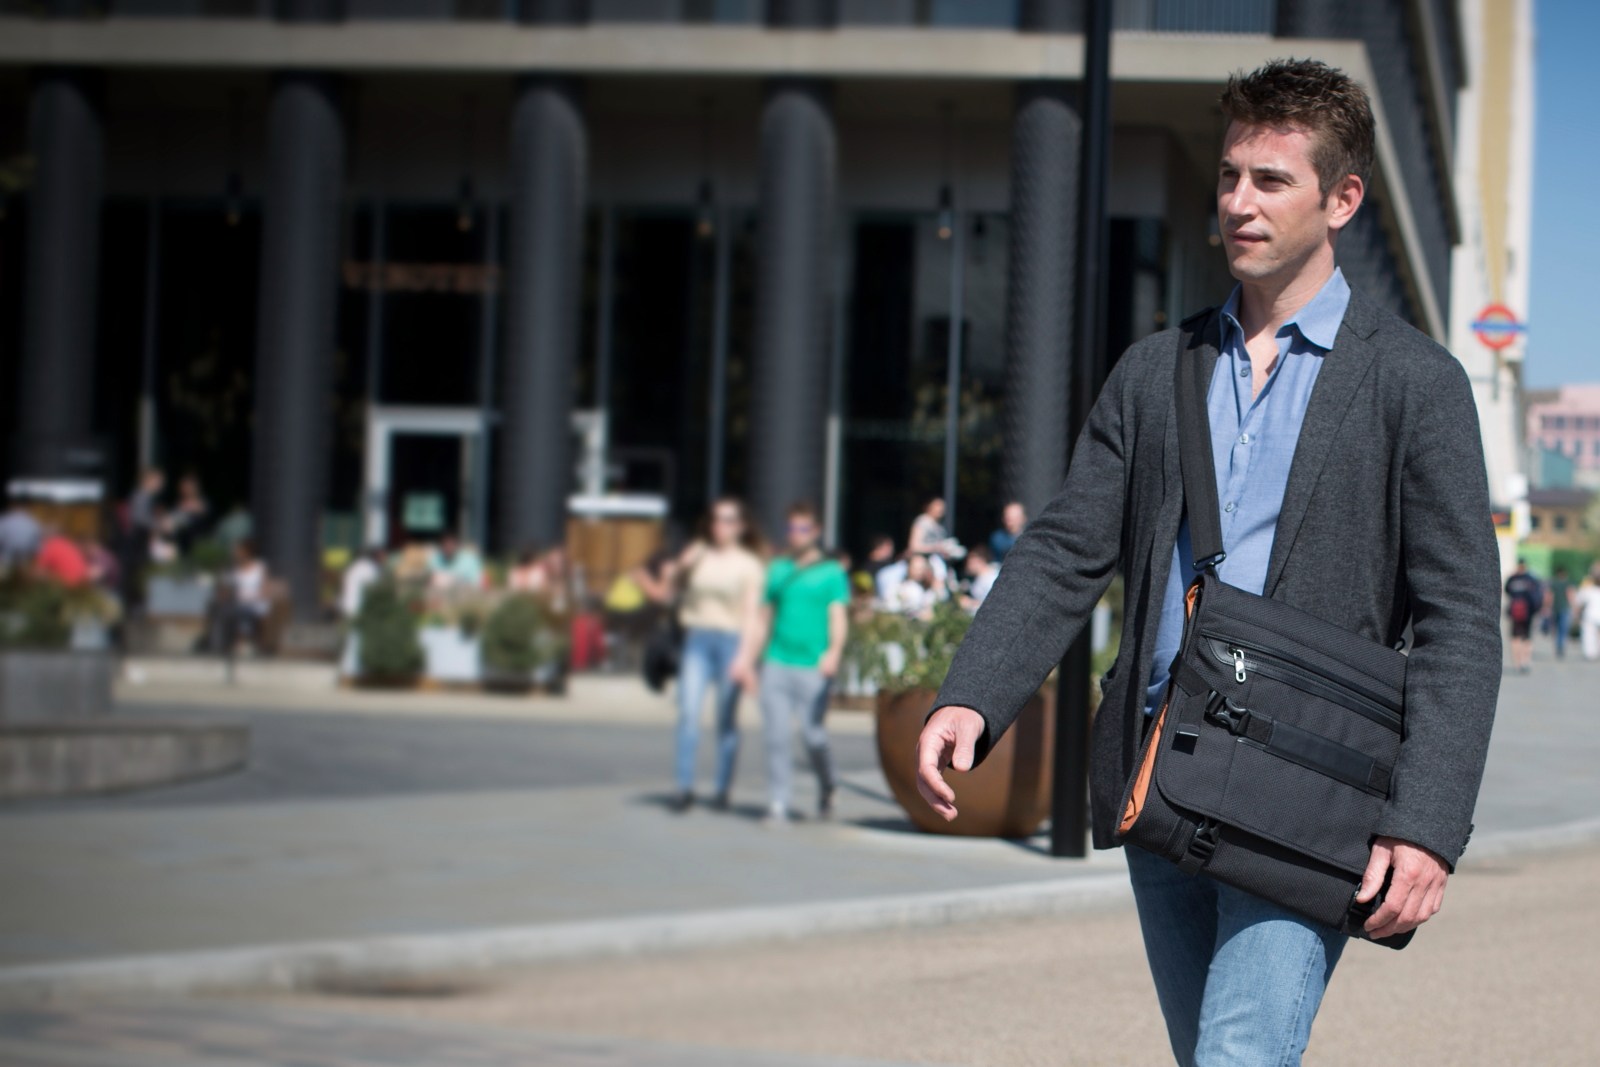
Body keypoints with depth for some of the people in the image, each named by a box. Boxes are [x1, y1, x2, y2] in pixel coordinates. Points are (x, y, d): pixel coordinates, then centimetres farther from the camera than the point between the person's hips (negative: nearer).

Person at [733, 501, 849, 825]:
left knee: (813, 735, -7)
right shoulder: (777, 570, 17)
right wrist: (747, 658, 19)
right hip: (776, 663, 4)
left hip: (813, 668, -4)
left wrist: (834, 651, -23)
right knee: (776, 735, -3)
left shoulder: (831, 572, 5)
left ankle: (826, 789, 20)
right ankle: (777, 804, 0)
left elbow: (839, 617, -5)